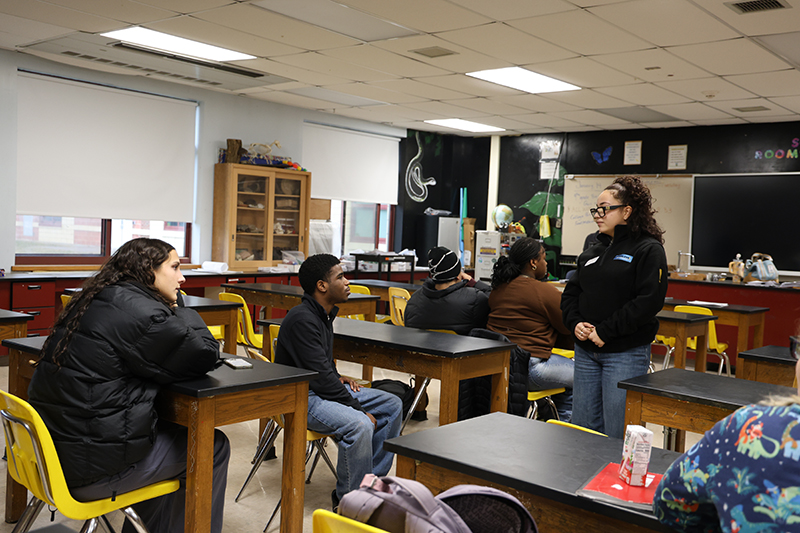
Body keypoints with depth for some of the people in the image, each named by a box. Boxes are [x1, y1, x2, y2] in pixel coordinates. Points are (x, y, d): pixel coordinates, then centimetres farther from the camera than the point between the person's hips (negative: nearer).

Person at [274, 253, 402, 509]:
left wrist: (337, 378, 6)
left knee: (392, 405, 5)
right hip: (301, 397, -10)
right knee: (359, 425, -32)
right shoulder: (302, 319, -20)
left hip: (325, 388, 10)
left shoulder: (324, 313, 11)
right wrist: (359, 409, -19)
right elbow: (319, 376, -23)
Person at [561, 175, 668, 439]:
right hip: (586, 351, 7)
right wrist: (576, 323, -4)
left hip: (625, 354, -7)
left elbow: (649, 300, -18)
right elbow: (571, 292, 16)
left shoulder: (648, 249, -7)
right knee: (581, 428, 12)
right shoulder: (592, 253, 15)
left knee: (617, 435, -1)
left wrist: (605, 331, -19)